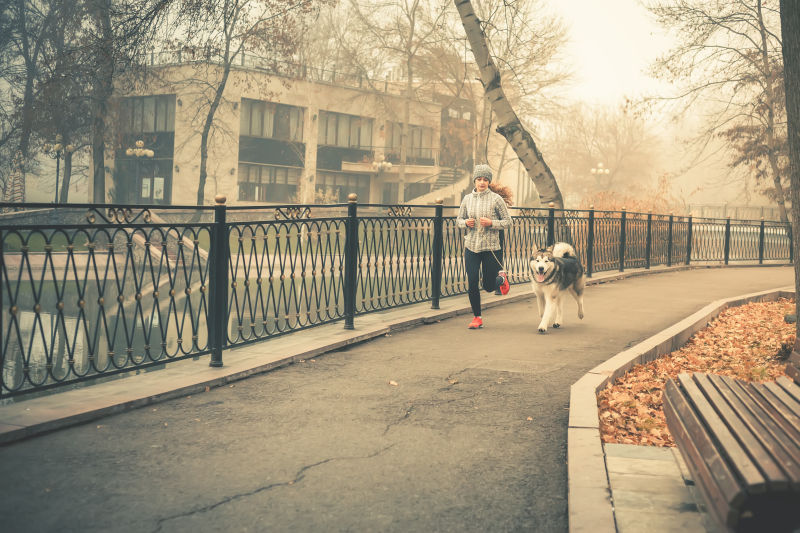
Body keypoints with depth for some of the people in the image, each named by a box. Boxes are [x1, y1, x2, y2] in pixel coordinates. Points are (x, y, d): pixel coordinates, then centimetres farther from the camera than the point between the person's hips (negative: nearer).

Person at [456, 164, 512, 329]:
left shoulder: (496, 199, -4)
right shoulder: (467, 199, 6)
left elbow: (507, 221, -1)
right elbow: (458, 220, 15)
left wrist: (491, 223, -17)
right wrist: (466, 222, -7)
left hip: (490, 247, -2)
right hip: (471, 246, 2)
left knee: (489, 286, 4)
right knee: (472, 284, -4)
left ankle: (502, 279, 40)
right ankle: (477, 317, 11)